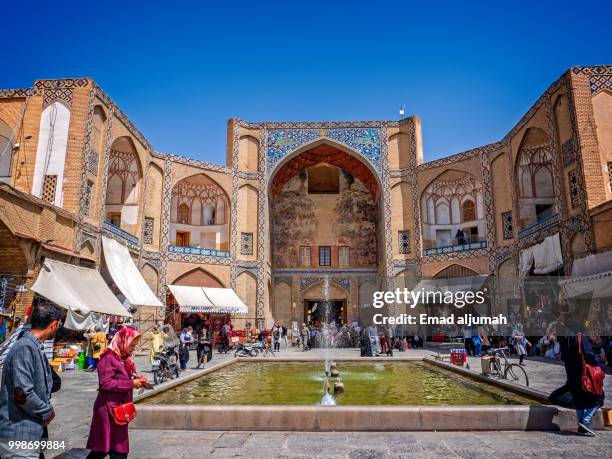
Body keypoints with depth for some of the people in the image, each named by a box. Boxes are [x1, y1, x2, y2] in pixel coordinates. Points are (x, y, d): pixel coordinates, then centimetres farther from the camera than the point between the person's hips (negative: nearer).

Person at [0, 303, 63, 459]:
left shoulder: (34, 346, 9)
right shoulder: (25, 347, -21)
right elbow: (22, 394, -26)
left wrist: (47, 409, 6)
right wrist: (47, 412, -13)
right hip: (19, 437, -9)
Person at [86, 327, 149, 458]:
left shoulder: (124, 358, 12)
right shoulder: (108, 358, -17)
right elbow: (105, 383, -25)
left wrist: (136, 379, 1)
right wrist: (131, 383, -23)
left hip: (119, 407, 9)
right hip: (109, 408, -9)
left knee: (102, 447, 16)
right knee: (118, 448, -5)